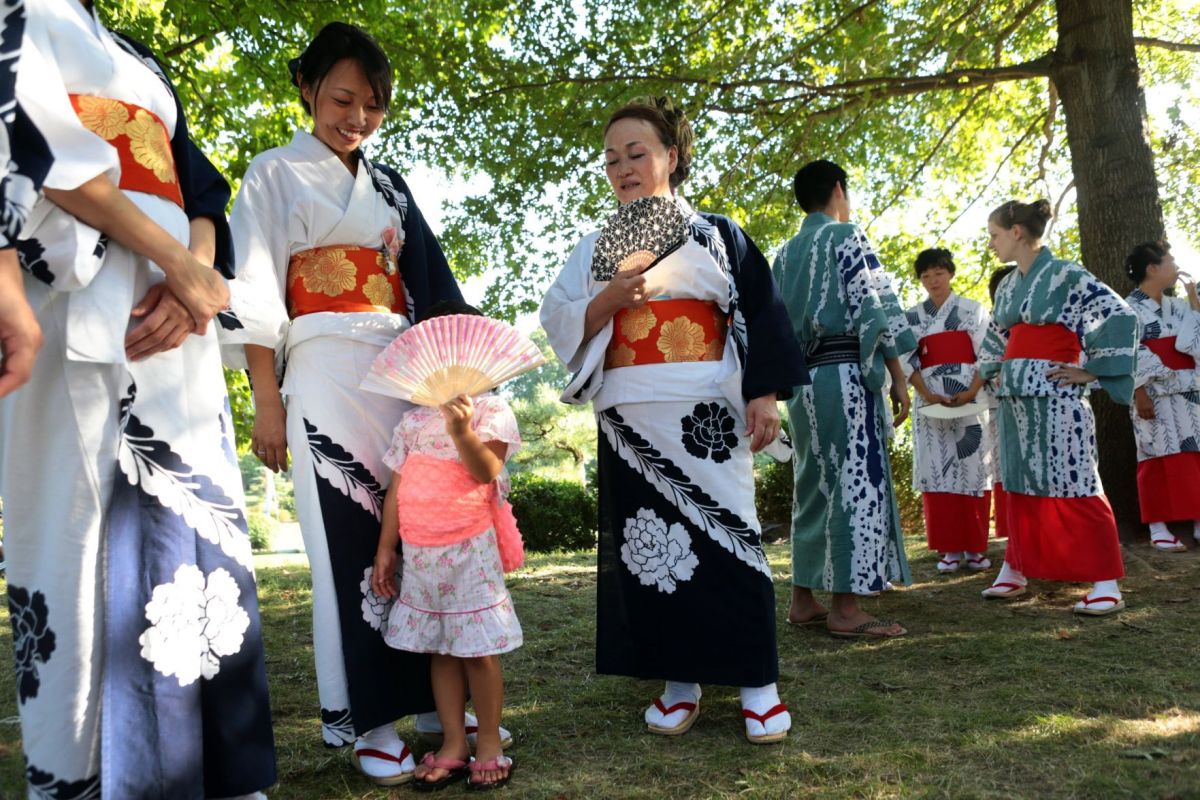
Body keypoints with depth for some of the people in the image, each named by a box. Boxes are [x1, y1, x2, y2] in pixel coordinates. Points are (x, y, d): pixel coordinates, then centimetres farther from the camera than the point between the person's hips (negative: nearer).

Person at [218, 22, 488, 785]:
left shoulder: (390, 185, 18)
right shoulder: (277, 174, 5)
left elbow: (429, 285, 17)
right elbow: (256, 294, -2)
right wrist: (266, 400, -10)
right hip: (327, 378, -5)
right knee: (352, 542, -5)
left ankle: (427, 696, 15)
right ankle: (366, 717, 4)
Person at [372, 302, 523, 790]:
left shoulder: (490, 411, -5)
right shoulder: (411, 421, 10)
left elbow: (486, 472, -18)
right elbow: (397, 489, 9)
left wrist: (461, 431, -33)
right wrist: (386, 549, 8)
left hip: (470, 549, -5)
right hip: (420, 552, 5)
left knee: (479, 649, 1)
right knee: (439, 648, 10)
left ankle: (488, 745, 16)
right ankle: (453, 745, 20)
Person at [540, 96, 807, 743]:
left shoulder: (715, 234, 9)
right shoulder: (595, 248, 15)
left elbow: (760, 314, 3)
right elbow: (560, 324, 6)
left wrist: (764, 393, -6)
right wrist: (610, 298, -11)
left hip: (706, 411, -2)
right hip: (630, 416, 2)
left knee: (726, 532, -3)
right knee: (651, 538, 2)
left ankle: (757, 681, 8)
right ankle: (678, 679, 15)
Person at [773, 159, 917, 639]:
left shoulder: (785, 254, 18)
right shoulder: (846, 236, -2)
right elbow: (874, 309, -10)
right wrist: (898, 377, -8)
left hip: (801, 379, 7)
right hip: (845, 374, -7)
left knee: (815, 483, 10)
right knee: (857, 481, -6)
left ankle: (803, 600, 13)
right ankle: (846, 608, -6)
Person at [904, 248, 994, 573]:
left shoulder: (974, 310, 7)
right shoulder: (912, 317, 11)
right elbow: (908, 360, 3)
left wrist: (972, 391, -14)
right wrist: (927, 395, -11)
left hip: (970, 401, -1)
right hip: (930, 403, 2)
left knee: (973, 470, -2)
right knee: (936, 472, -1)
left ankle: (975, 547, 6)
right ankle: (949, 548, 5)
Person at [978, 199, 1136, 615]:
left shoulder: (1066, 276, -8)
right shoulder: (1007, 287, 14)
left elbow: (1120, 317, -13)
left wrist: (1090, 371, -11)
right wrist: (998, 373, 17)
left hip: (1055, 398, -7)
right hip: (1015, 400, 7)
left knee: (1074, 488, -6)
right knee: (1021, 486, 13)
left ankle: (1106, 585, 1)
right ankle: (1014, 573, 22)